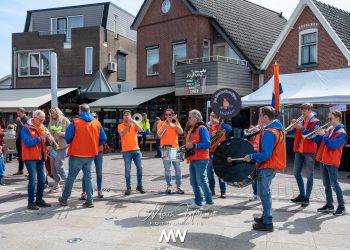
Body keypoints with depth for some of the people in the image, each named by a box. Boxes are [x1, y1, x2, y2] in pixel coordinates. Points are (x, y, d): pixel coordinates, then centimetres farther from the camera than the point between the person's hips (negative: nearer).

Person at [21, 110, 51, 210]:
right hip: (30, 158, -7)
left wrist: (48, 145, -7)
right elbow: (27, 142, -21)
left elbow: (45, 140, 14)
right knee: (33, 179, -9)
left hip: (41, 157, 7)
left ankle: (39, 199, 21)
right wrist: (40, 138, -26)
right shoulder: (26, 128, -9)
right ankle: (31, 202, 1)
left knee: (42, 179, 9)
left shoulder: (42, 127, 12)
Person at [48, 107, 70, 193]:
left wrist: (62, 133, -21)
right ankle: (56, 185, 18)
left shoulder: (65, 120, -1)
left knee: (59, 166, -11)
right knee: (53, 166, 7)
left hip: (61, 146, -6)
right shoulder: (51, 122, 16)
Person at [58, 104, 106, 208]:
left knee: (71, 176, 10)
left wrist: (68, 142, 11)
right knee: (88, 176, 12)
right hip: (90, 154, 3)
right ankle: (89, 201, 10)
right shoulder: (97, 123, 1)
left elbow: (68, 137, -12)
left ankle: (64, 199, 23)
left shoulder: (75, 122, -9)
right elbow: (103, 139, 0)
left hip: (77, 154, -3)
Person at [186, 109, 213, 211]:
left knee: (201, 181, -8)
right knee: (193, 182, 11)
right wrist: (187, 146, 3)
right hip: (193, 159, 9)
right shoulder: (191, 129, 15)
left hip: (200, 159, -9)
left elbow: (207, 144, -20)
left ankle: (209, 203, 3)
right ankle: (197, 202, 22)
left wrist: (193, 146, -24)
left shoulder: (202, 128, -12)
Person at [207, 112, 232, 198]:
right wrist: (211, 135, -17)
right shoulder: (206, 126, 8)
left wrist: (219, 122, -19)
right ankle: (211, 190, 21)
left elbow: (229, 129, -17)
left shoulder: (221, 126, 3)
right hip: (210, 152, 2)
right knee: (209, 172, 8)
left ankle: (223, 191, 6)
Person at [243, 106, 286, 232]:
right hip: (272, 165, 10)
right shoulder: (276, 126, 7)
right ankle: (266, 216, 33)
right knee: (265, 192, 21)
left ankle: (267, 223, 7)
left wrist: (251, 157, -16)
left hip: (267, 166, -10)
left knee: (264, 193, -1)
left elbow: (265, 155, -27)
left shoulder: (269, 132, -24)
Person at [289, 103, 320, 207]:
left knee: (309, 175, 1)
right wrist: (294, 126, -11)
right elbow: (289, 132, 8)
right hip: (299, 150, 6)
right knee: (296, 173, 11)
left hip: (309, 151, -6)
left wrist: (301, 128, -23)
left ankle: (307, 198, 7)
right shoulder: (300, 121, 12)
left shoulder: (315, 122, -4)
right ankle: (302, 195, 25)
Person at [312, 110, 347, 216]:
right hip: (323, 160, 8)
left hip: (332, 162, -8)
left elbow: (333, 145, -22)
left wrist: (323, 135, -19)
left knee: (334, 184, -5)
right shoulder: (329, 129, 13)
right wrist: (318, 134, -4)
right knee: (326, 184, 12)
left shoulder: (341, 133, -10)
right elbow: (319, 141, 14)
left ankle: (342, 207, 3)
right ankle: (329, 205, 21)